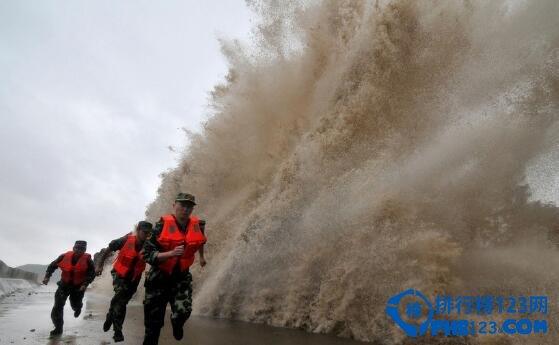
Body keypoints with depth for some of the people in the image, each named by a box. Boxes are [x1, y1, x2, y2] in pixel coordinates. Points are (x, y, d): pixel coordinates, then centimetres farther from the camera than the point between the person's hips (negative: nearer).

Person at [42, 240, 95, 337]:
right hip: (64, 284, 1)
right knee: (58, 306, -6)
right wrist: (47, 276, -10)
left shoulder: (87, 260, -17)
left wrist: (85, 284, -22)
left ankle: (77, 308, 51)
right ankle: (58, 328, 8)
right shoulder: (65, 256, -13)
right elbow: (52, 265, 2)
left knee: (75, 305, 10)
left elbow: (92, 274, -10)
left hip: (78, 287, -1)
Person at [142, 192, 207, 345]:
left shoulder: (198, 225, -8)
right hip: (159, 277, -1)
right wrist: (171, 253, -32)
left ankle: (177, 324, 16)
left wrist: (201, 257, 32)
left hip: (181, 277, 2)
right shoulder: (162, 225, -17)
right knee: (154, 323, 6)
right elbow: (147, 255, -18)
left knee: (184, 311, -20)